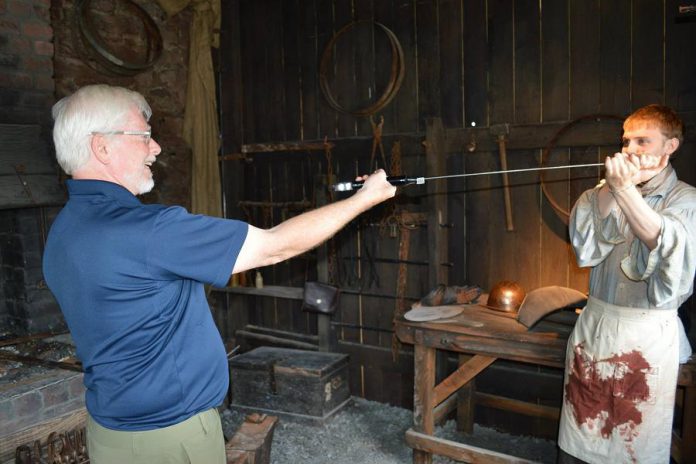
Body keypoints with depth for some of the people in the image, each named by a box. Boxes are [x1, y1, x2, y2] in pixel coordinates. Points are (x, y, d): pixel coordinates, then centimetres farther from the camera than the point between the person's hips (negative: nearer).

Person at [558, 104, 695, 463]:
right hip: (593, 326, 3)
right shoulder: (605, 193, 6)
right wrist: (612, 188, -20)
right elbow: (586, 248, -10)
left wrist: (625, 190, -33)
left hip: (647, 335, -3)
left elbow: (666, 245, -22)